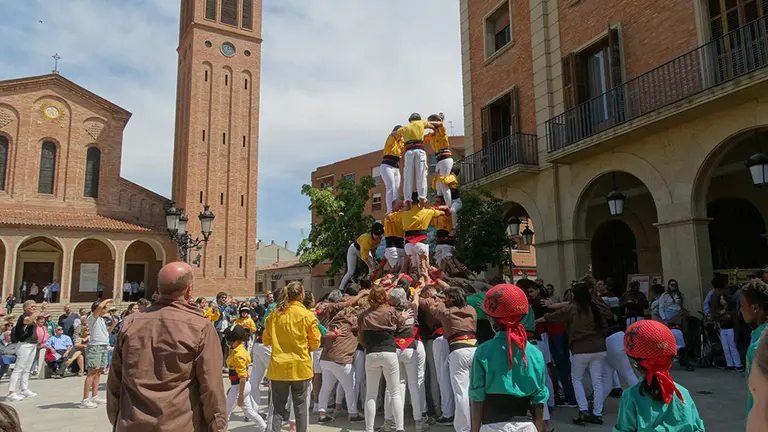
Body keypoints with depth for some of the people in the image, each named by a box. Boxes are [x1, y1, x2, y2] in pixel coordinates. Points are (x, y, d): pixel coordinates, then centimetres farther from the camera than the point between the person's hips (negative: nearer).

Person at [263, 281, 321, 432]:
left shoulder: (274, 314, 0)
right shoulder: (307, 315, -9)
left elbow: (266, 340, 9)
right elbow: (315, 343, -3)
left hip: (278, 367, 2)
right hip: (301, 367, -2)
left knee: (277, 408, 9)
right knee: (301, 407, 11)